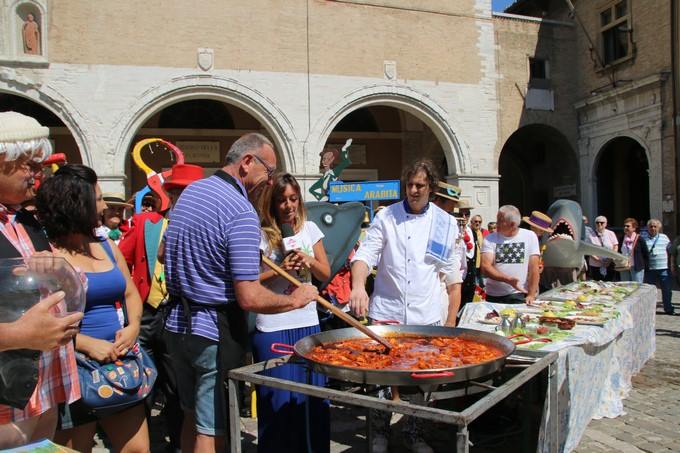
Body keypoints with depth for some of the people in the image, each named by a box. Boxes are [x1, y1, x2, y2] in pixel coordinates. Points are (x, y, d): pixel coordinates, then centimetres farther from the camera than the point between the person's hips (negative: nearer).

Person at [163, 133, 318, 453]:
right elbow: (250, 298, -24)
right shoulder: (242, 211, -21)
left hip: (177, 324, 9)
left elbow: (165, 252, 20)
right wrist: (295, 300, -9)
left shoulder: (188, 192, 6)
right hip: (215, 333, -8)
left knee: (193, 415, 23)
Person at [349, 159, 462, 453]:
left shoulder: (445, 223, 4)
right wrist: (358, 286, -30)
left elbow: (453, 277, 7)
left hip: (426, 318, 1)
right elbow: (366, 254, -10)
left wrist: (451, 321, 4)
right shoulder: (386, 217, 1)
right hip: (386, 312, -1)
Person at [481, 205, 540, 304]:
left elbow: (534, 268, -3)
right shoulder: (490, 239, -1)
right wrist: (508, 280, -25)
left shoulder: (530, 236, -1)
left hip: (520, 296, -1)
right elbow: (485, 268, -11)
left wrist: (531, 296, -9)